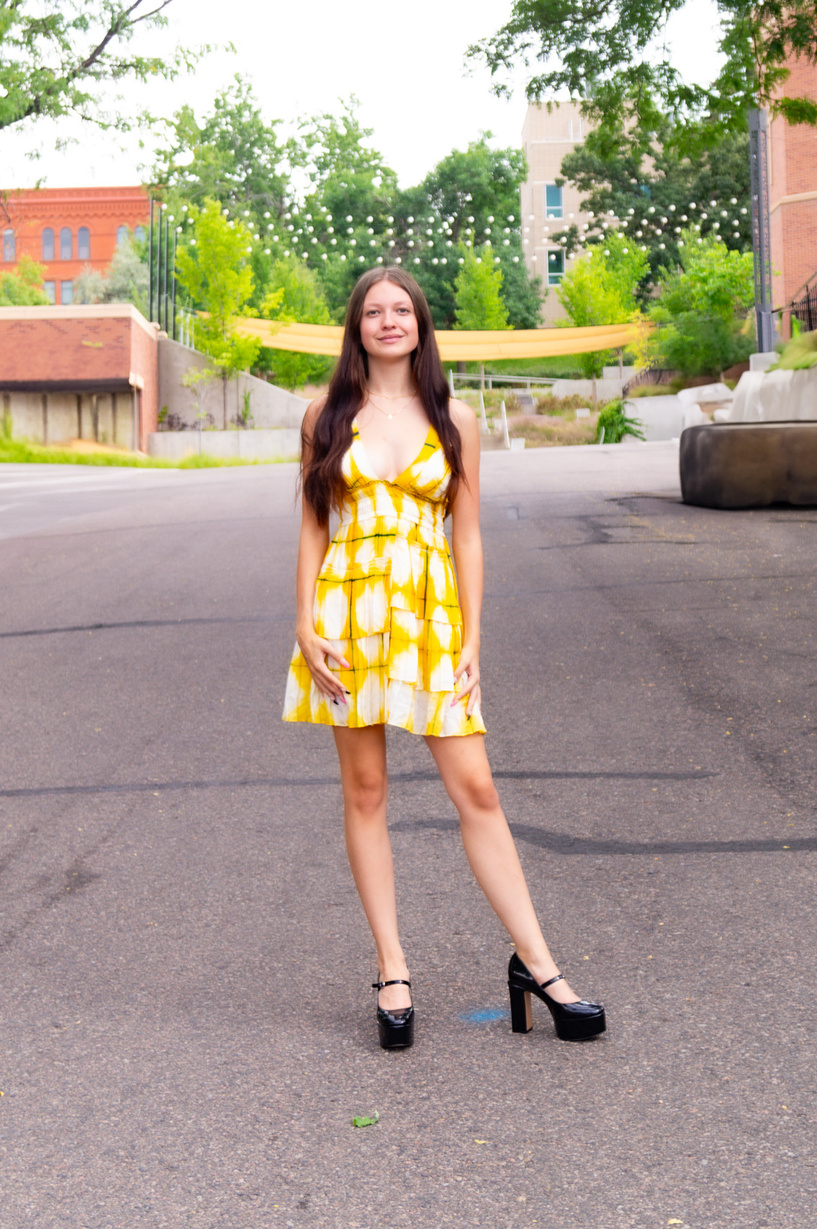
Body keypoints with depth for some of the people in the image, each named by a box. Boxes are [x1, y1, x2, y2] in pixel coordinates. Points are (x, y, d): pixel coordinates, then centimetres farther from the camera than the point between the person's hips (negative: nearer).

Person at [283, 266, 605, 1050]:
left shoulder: (453, 420, 7)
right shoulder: (328, 416, 7)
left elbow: (467, 537, 7)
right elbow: (313, 528, 8)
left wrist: (472, 639, 0)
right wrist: (307, 627, -3)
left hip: (431, 617, 0)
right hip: (349, 613, 0)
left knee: (475, 789, -3)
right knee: (364, 791, 3)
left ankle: (535, 964, 4)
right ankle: (391, 970, 12)